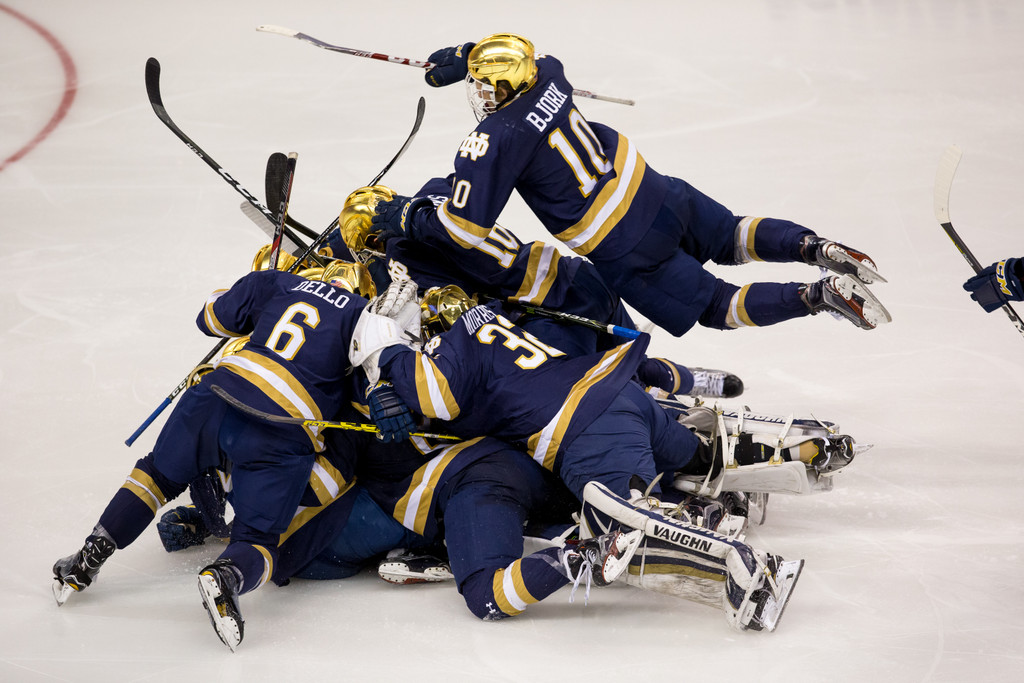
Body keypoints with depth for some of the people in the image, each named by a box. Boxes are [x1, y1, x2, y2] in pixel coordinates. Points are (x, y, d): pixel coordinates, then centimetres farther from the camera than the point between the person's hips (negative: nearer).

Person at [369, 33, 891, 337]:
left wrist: (407, 218, -4)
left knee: (714, 306, 7)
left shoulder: (495, 142, -20)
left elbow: (468, 228, -20)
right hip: (653, 188, 6)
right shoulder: (547, 76, -1)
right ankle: (818, 248, 3)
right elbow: (532, 59, 27)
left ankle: (820, 295, -13)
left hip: (622, 251, -6)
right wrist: (464, 56, 34)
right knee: (731, 238, 27)